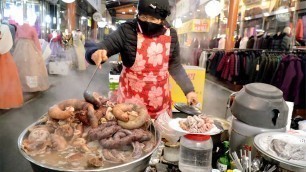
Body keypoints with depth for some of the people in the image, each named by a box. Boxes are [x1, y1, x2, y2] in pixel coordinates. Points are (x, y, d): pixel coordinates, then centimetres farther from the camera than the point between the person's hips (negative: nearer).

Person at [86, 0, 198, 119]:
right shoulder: (127, 31, -14)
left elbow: (175, 66, 9)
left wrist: (188, 90, 5)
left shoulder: (170, 36, -4)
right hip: (131, 97, -2)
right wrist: (95, 53, -35)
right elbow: (94, 51, -13)